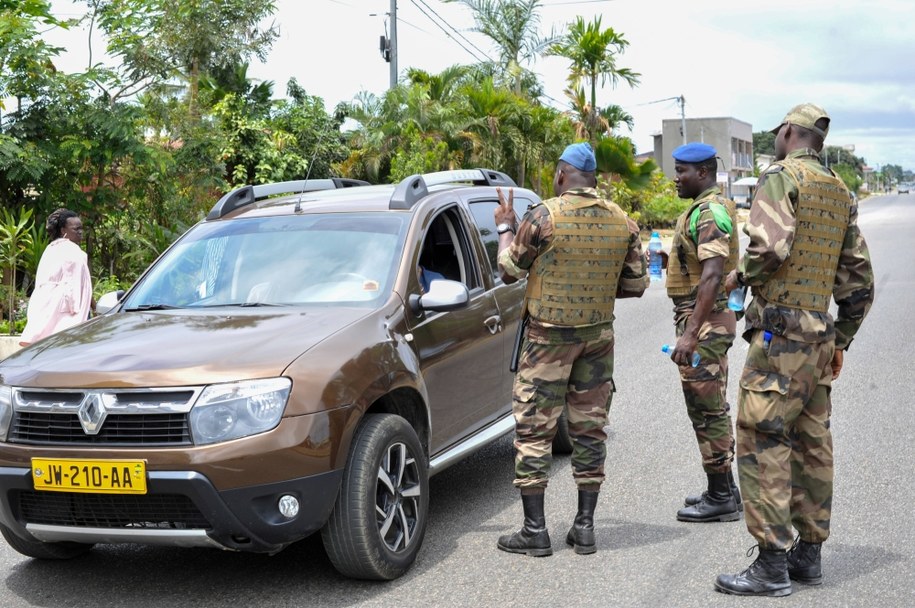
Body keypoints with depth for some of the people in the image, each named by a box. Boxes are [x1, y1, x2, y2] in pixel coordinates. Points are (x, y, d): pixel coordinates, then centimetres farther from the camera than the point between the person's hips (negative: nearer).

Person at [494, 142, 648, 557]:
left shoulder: (543, 217, -12)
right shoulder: (622, 222, 2)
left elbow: (509, 271, -1)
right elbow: (636, 284, 6)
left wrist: (505, 227, 13)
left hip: (548, 336, -5)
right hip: (598, 334, 5)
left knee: (533, 430, 2)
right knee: (590, 427, 11)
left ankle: (534, 530, 3)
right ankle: (584, 527, 14)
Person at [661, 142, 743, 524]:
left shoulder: (710, 212, -18)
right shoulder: (706, 208, 16)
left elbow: (712, 277, -27)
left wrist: (691, 333, -30)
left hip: (704, 321, -11)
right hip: (707, 320, 11)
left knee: (707, 410, -4)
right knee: (712, 409, 16)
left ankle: (720, 498, 3)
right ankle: (723, 490, 25)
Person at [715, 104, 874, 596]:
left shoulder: (781, 178, -8)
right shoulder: (840, 193, 17)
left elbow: (771, 247, -25)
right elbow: (859, 278, 19)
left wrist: (741, 275, -4)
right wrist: (841, 339, 24)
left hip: (779, 332, -9)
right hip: (820, 334, 9)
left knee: (762, 443, -7)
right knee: (811, 443, 12)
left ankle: (772, 563, -7)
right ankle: (808, 553, 19)